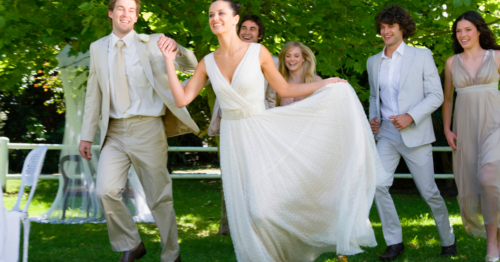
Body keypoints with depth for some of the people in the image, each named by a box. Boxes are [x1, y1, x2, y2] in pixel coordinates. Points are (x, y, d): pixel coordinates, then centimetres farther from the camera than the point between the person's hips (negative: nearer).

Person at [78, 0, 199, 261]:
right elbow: (93, 95, 13)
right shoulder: (98, 48, 10)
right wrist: (87, 135, 9)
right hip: (114, 132, 2)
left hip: (147, 129, -2)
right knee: (106, 191, -14)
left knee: (160, 197, 5)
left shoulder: (152, 44, 2)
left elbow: (191, 66, -3)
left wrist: (177, 49, -25)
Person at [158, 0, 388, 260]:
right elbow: (182, 99, 1)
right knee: (244, 211, 5)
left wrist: (328, 82, 1)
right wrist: (169, 61, -2)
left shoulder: (258, 52, -6)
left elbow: (285, 89, 3)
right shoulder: (208, 62, 3)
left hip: (260, 134, -3)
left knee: (264, 206, -11)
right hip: (232, 139, 3)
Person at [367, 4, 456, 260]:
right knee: (377, 185, -13)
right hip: (386, 134, 4)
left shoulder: (422, 56, -2)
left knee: (429, 192, 1)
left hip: (415, 134, -4)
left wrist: (410, 116, -18)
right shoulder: (373, 62, 11)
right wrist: (373, 118, 4)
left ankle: (448, 241, 21)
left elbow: (436, 95, -5)